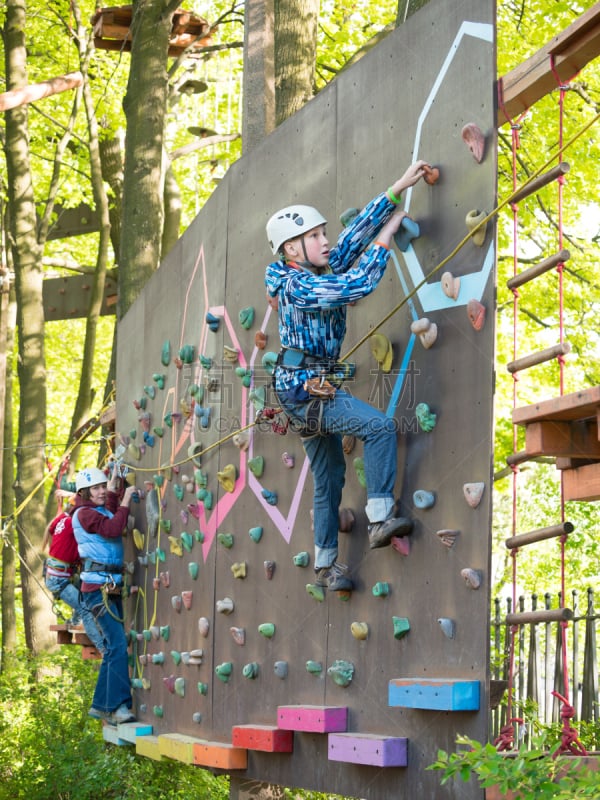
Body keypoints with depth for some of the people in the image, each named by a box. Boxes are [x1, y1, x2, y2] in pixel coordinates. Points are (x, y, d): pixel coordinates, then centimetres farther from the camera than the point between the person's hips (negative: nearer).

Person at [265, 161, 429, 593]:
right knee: (380, 426, -21)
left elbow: (355, 235, 8)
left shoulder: (322, 269, 10)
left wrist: (398, 189, 6)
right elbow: (359, 284, -23)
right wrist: (385, 239, -12)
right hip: (304, 387, -10)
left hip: (313, 390, 10)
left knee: (330, 477, 13)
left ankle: (326, 563, 21)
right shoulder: (297, 284, -16)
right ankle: (381, 517, -19)